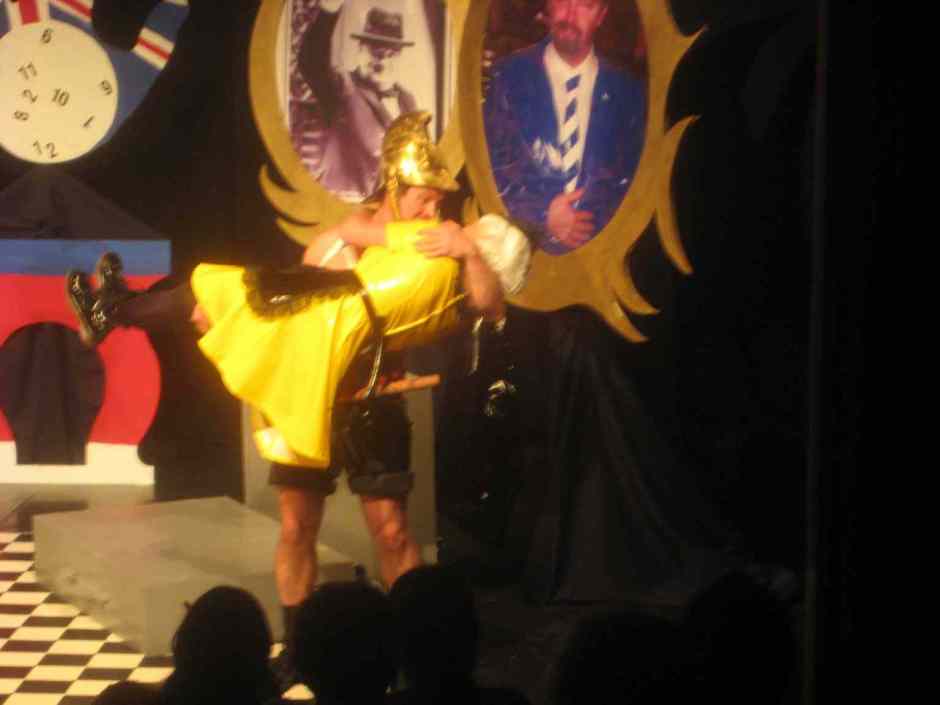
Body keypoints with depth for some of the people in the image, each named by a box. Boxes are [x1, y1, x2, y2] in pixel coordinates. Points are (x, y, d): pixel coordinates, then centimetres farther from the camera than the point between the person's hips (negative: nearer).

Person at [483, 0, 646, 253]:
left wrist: (593, 221, -8)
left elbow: (631, 177, 8)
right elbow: (492, 163, 2)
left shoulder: (625, 89, 8)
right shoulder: (510, 75, 5)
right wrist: (542, 214, -9)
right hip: (521, 238, -1)